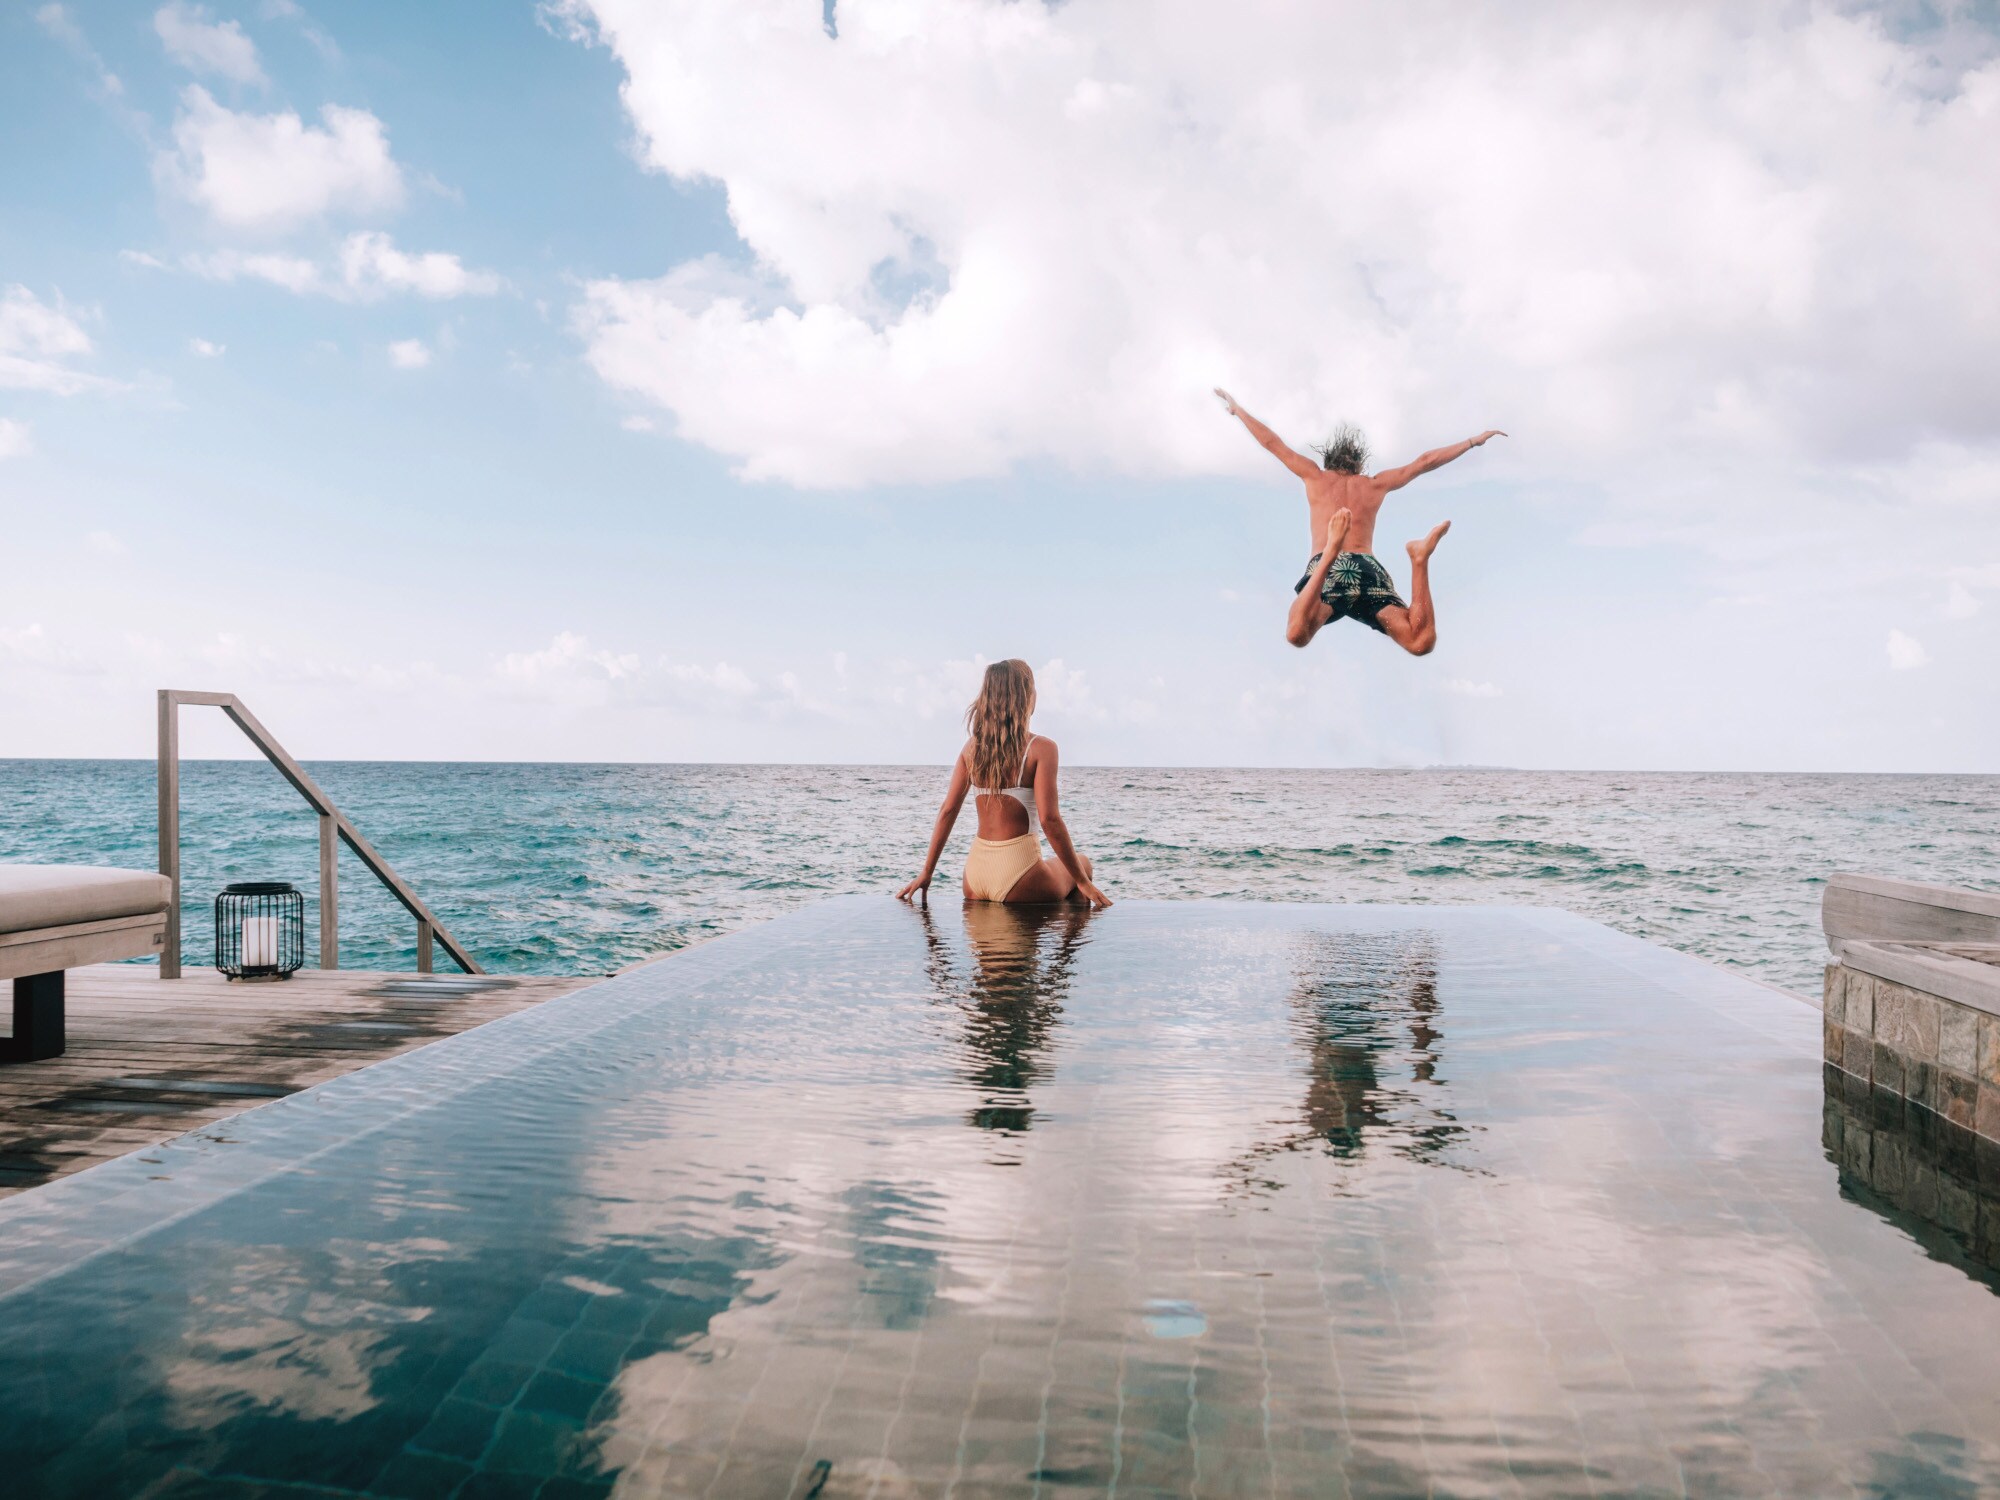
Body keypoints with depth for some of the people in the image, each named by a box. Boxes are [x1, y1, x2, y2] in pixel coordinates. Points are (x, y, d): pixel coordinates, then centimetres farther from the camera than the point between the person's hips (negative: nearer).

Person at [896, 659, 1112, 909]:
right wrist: (1082, 881, -10)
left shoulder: (972, 747, 5)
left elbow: (947, 811, 6)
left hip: (975, 870, 5)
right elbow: (1049, 818, -16)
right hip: (1017, 868, -5)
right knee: (1082, 864, 26)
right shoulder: (1041, 748, -10)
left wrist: (927, 873, 11)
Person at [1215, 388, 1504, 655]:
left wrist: (1237, 409, 40)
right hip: (1369, 571, 2)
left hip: (1326, 571, -2)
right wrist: (1475, 441, 47)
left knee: (1297, 635, -32)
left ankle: (1331, 552, -45)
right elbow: (1425, 462, 35)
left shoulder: (1316, 476, 24)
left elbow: (1272, 442, 28)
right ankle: (1419, 560, -28)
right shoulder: (1375, 484, 28)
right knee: (1421, 642, -14)